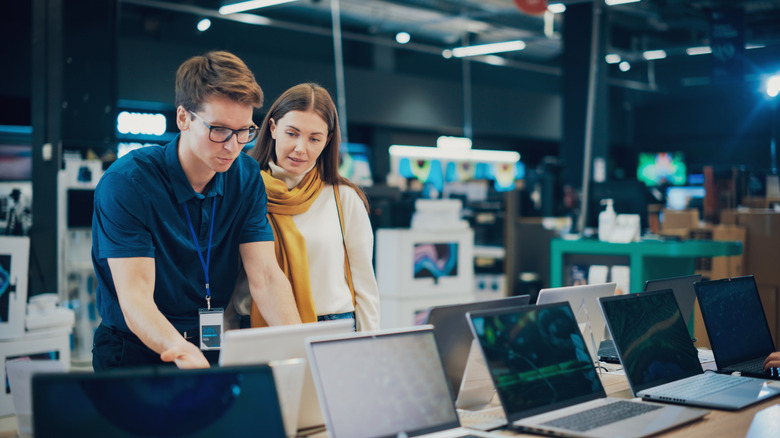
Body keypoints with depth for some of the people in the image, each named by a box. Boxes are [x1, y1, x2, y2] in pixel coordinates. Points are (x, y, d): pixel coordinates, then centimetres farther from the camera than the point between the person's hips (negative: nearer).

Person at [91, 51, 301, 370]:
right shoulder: (126, 184, -16)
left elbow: (265, 276, -6)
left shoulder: (246, 177, 0)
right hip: (138, 352, -4)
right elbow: (134, 298, -22)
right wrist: (182, 353, -42)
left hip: (219, 353, 4)